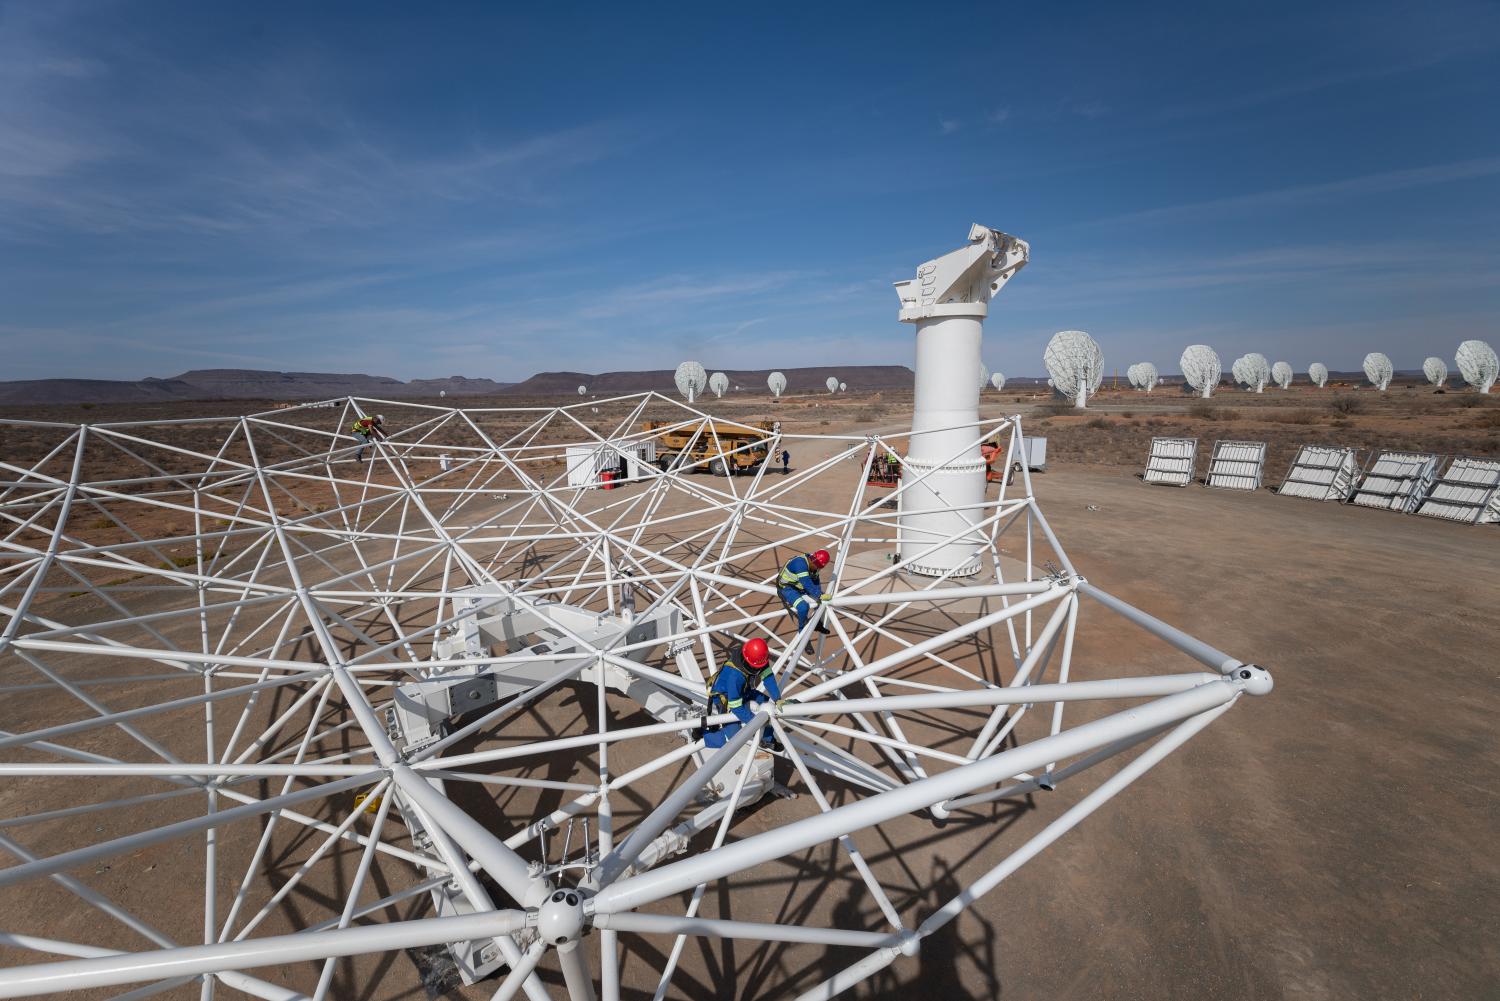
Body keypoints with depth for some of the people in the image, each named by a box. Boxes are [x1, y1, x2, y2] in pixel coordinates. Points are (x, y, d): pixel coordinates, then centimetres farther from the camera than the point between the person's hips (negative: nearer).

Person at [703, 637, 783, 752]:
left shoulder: (758, 659, -25)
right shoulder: (734, 675, -42)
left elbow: (768, 676, -16)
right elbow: (736, 707, -34)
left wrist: (778, 699, -26)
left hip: (744, 692, 7)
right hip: (725, 699, -7)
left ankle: (767, 740, 23)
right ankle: (701, 731, 6)